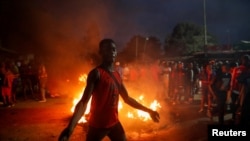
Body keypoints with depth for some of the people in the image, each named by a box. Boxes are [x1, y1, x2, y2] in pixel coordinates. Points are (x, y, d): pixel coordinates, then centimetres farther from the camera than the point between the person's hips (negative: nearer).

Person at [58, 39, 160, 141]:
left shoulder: (117, 75, 8)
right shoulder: (96, 73, -14)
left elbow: (127, 99, 18)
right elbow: (84, 101, -24)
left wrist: (148, 110, 20)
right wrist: (70, 128, -38)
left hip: (114, 123, 7)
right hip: (97, 125, -7)